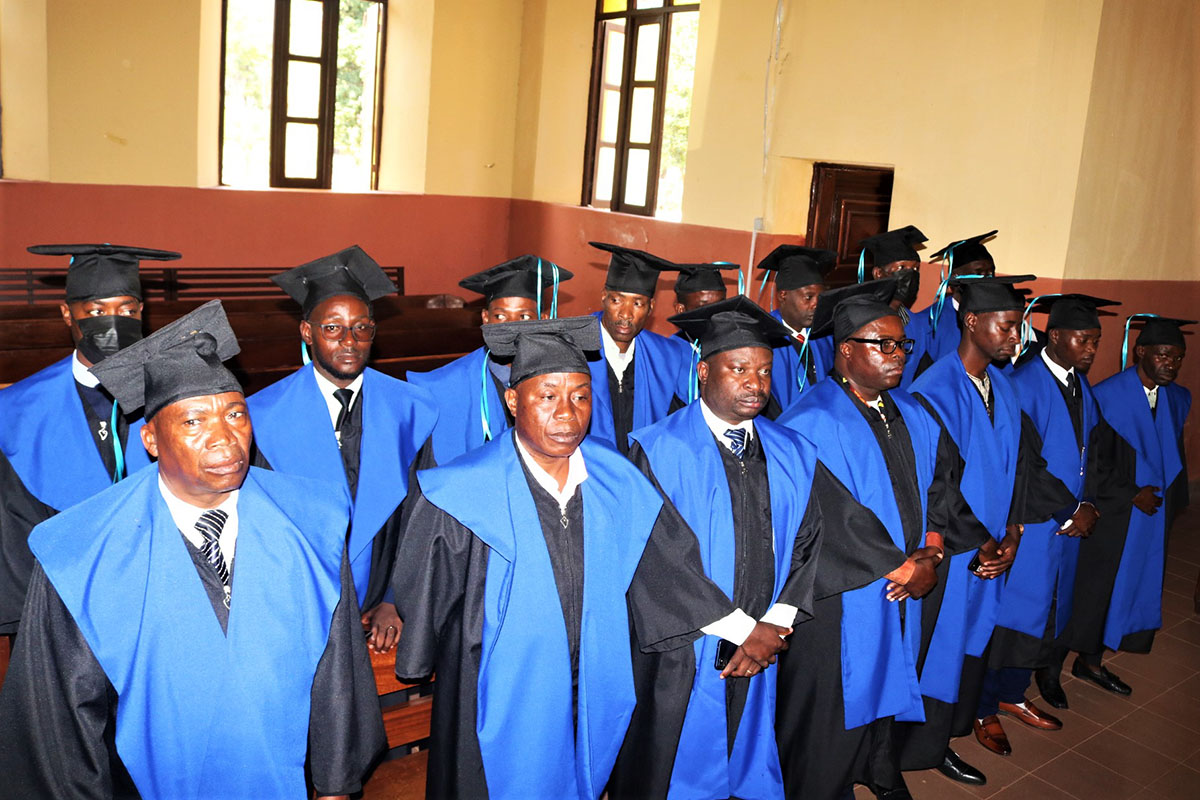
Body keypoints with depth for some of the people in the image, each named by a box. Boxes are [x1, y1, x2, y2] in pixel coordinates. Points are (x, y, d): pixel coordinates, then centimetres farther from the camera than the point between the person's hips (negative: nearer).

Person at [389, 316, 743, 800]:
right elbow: (421, 597, -8)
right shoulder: (461, 494, -19)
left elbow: (671, 568, -1)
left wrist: (749, 631, -3)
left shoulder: (616, 482, -7)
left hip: (593, 702, 4)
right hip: (503, 704, -3)